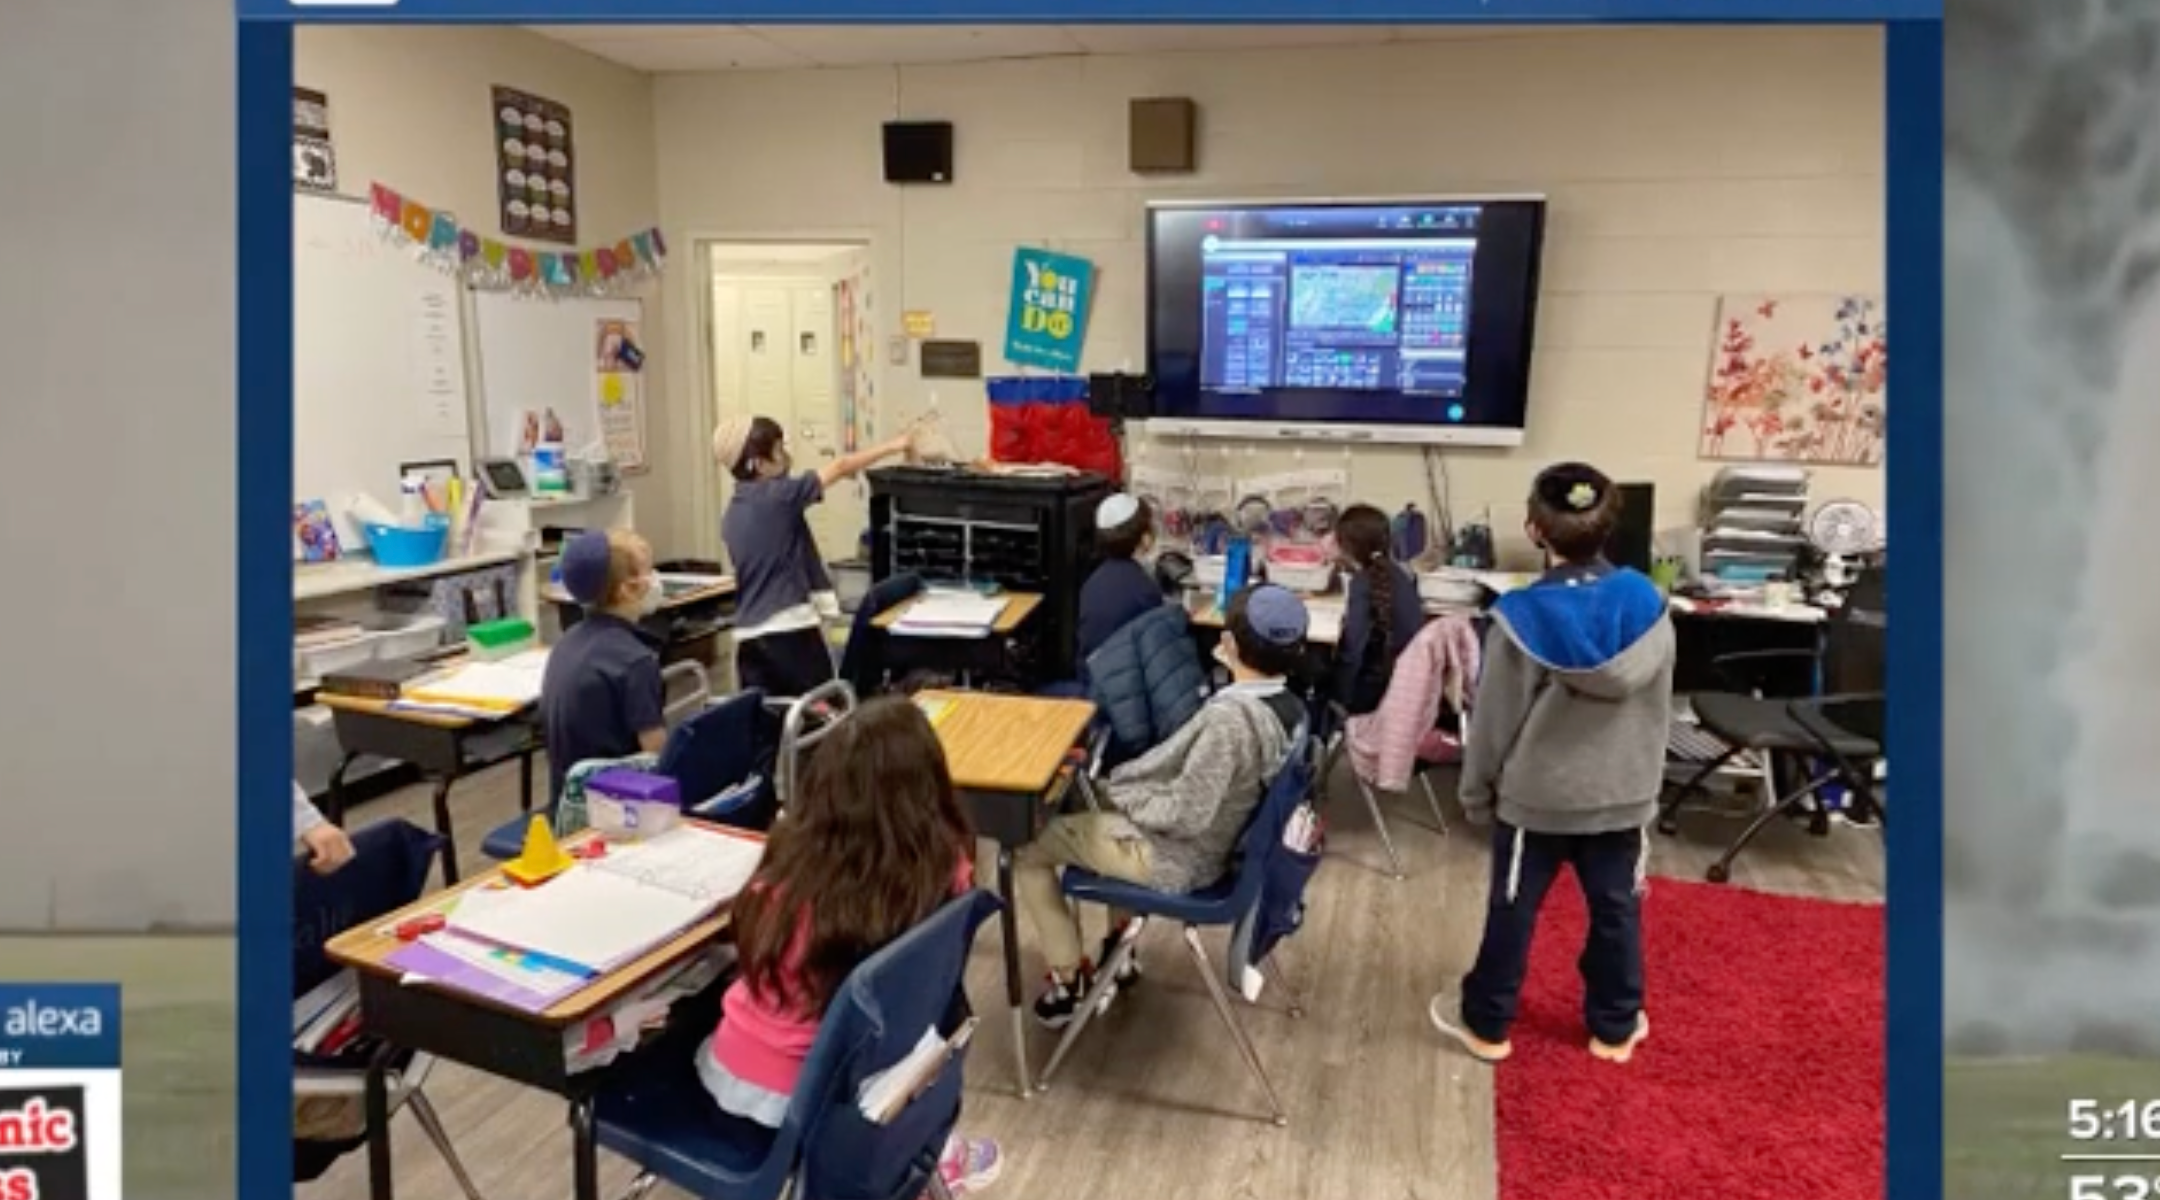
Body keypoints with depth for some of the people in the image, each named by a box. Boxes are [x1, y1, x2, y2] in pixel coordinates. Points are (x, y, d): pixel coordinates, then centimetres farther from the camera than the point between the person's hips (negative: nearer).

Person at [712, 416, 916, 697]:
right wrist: (895, 446, 4)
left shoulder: (731, 516, 11)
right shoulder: (778, 495, -10)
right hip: (790, 629, -7)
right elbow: (839, 467, -3)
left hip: (749, 635, 7)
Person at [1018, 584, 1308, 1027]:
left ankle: (1067, 980, 14)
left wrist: (1120, 794, -12)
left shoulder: (1229, 716, -32)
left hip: (1178, 858, -9)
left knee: (1027, 845, 4)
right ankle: (1121, 942, 34)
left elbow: (1185, 814, -27)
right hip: (1221, 839, 9)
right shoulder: (1289, 708, -6)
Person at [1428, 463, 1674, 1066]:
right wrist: (1646, 780, 16)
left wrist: (1476, 791, 3)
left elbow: (1493, 720, -12)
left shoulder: (1522, 616, -21)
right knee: (1617, 909, 18)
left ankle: (1486, 1024, 27)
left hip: (1535, 796, -3)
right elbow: (1659, 708, 1)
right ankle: (1615, 1027, 34)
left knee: (1512, 911, 12)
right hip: (1623, 797, 3)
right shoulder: (1648, 604, -10)